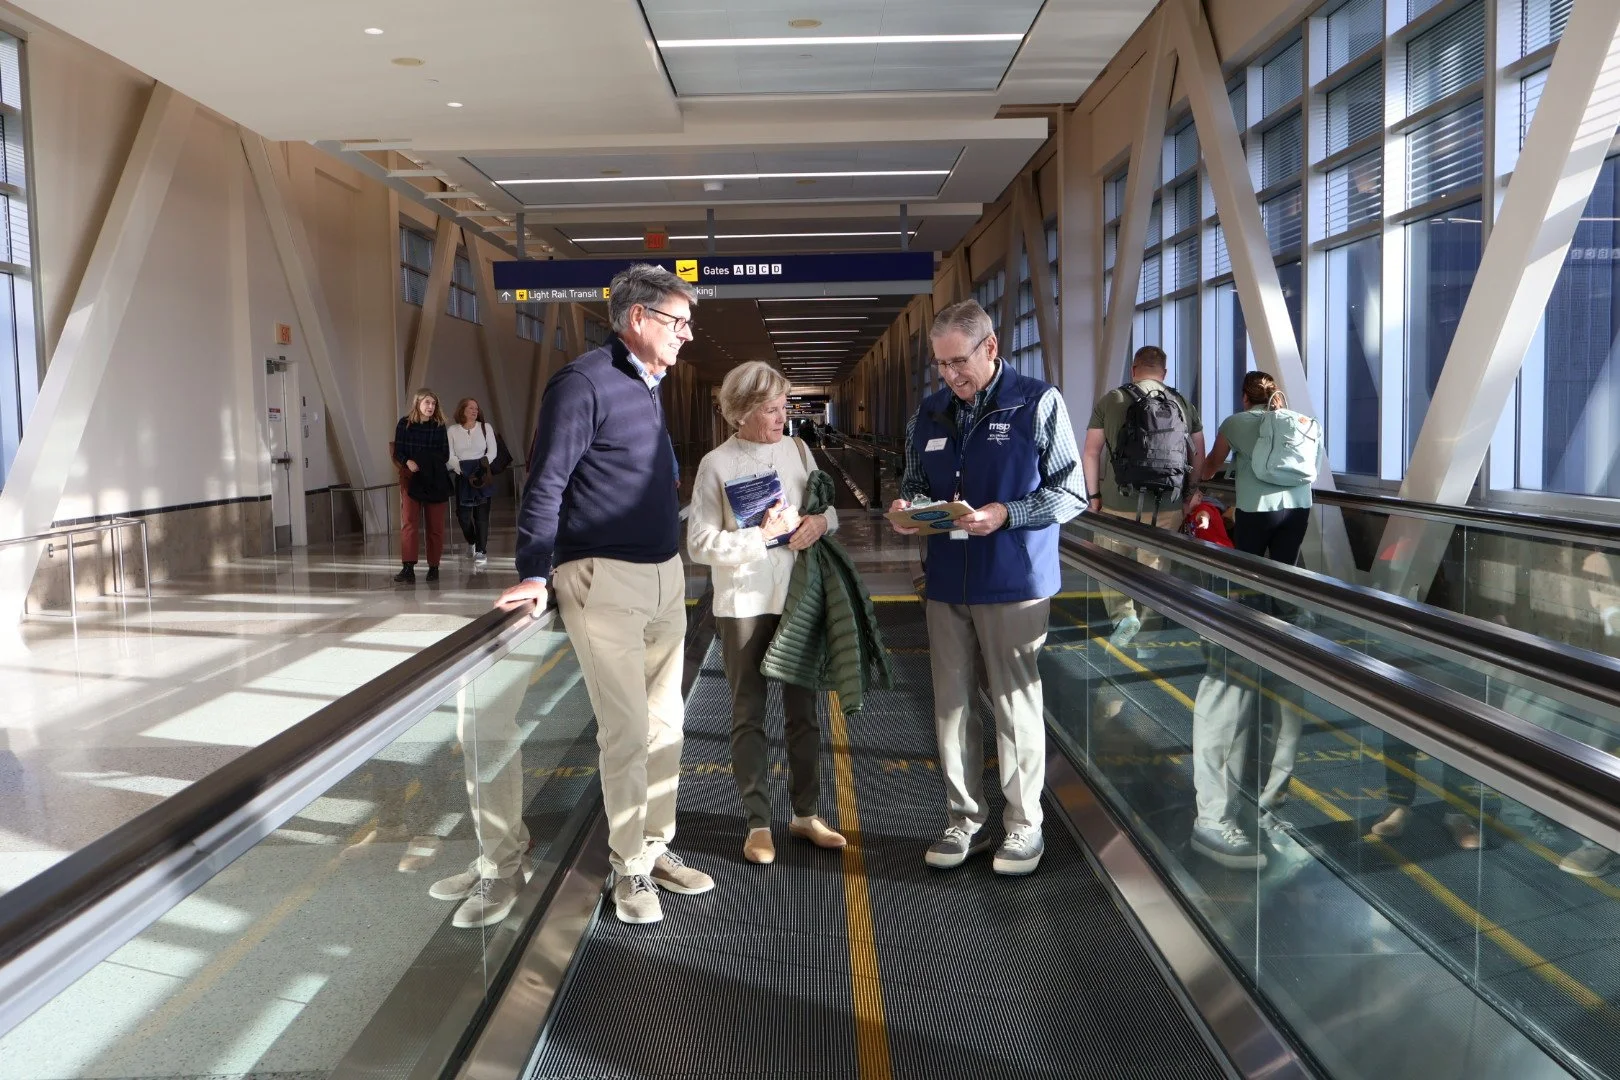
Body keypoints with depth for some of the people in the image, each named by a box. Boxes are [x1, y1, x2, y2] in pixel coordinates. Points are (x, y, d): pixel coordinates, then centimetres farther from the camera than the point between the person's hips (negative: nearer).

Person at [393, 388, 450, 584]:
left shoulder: (439, 426, 5)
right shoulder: (404, 424, 2)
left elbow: (445, 455, 5)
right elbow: (397, 452, 2)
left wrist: (429, 462, -13)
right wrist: (408, 462, -18)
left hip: (435, 479, 1)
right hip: (410, 477, -1)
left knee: (435, 525, 4)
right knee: (408, 522, -11)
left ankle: (433, 566, 14)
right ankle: (408, 568, -17)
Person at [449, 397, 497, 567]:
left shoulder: (485, 427, 7)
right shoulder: (453, 430, 8)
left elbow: (492, 451, 5)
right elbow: (450, 455, 3)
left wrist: (482, 466, -9)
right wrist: (461, 470, -12)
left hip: (482, 474, -1)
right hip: (463, 475, 1)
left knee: (481, 512, -8)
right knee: (463, 513, -1)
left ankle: (481, 551, -5)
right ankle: (471, 542, 27)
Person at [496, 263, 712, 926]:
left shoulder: (648, 386, 14)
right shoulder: (585, 383, -12)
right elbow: (545, 483, -16)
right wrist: (534, 575, -21)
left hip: (664, 575, 9)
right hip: (604, 579, -8)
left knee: (664, 723, 13)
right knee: (628, 730, -3)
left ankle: (656, 849, 27)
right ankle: (631, 868, 13)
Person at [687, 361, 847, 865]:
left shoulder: (797, 450, 4)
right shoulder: (716, 464, -7)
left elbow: (828, 509, 13)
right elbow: (700, 544, -10)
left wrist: (821, 521, -10)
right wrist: (761, 535, -19)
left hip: (798, 597, 4)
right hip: (744, 604, -4)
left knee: (804, 709, 12)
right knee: (749, 715, 7)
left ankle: (807, 814, 27)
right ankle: (758, 824, 18)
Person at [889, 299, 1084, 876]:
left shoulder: (1038, 403, -6)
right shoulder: (930, 412, 11)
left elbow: (1071, 493, -6)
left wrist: (1004, 515, -18)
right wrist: (908, 505, -2)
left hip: (1014, 583, -5)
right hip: (946, 582, 5)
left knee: (1016, 706, 3)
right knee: (951, 704, 9)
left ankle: (1023, 825, 19)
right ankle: (965, 820, 23)